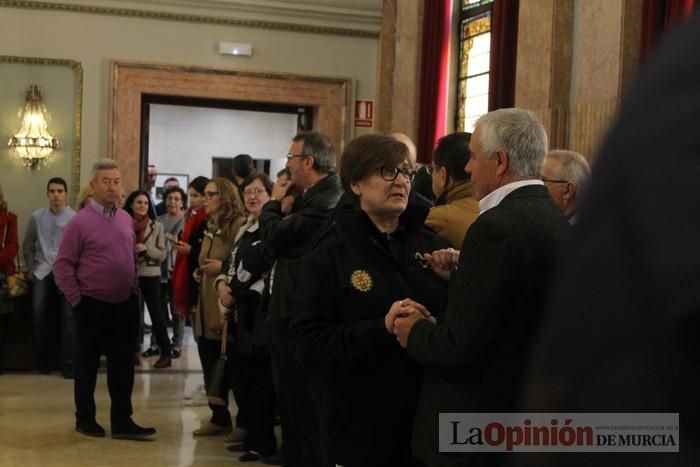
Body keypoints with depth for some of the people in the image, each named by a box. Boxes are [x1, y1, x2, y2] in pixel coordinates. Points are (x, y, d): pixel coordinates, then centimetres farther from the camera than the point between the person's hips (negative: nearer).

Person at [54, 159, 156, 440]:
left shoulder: (126, 219, 7)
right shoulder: (80, 221, -11)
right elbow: (62, 265, -9)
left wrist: (134, 289, 12)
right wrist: (76, 299, -9)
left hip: (125, 304, 5)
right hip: (92, 305, -5)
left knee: (123, 365, 7)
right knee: (88, 364, 8)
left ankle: (122, 421, 13)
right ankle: (85, 419, 21)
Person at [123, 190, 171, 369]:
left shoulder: (156, 226, -1)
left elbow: (162, 254, -3)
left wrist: (146, 248, -17)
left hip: (150, 275, -1)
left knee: (156, 314, 1)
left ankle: (165, 353, 7)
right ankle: (134, 350, 22)